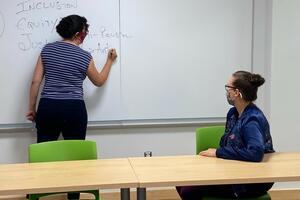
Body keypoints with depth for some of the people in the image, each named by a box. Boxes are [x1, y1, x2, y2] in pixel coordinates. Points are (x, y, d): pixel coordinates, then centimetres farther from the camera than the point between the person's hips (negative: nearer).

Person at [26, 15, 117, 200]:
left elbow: (36, 81, 2)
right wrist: (110, 61, 26)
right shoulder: (84, 56, -3)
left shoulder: (47, 49, 5)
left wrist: (31, 108, 10)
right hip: (74, 109, -3)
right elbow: (99, 81, 13)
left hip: (48, 107, 3)